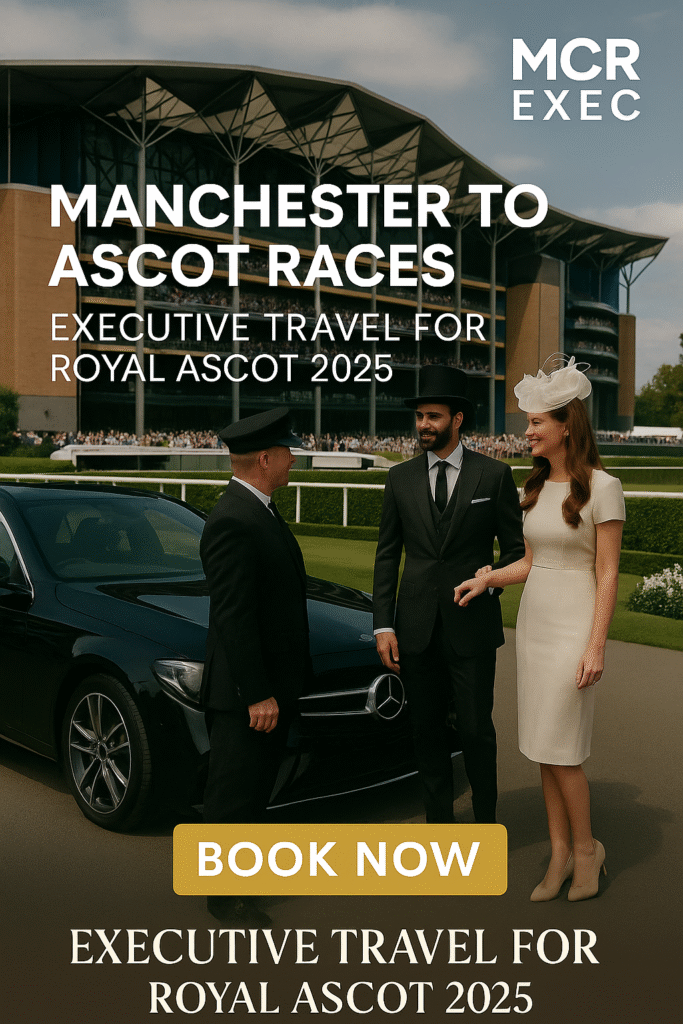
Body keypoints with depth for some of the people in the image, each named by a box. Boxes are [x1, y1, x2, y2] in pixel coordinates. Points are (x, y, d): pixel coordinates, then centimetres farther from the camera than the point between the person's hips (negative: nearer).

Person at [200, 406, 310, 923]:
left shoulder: (259, 511, 10)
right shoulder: (233, 522, -23)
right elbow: (234, 617, -25)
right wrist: (257, 695, -23)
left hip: (274, 679, 10)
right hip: (244, 688, -10)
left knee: (258, 780, 23)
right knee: (234, 788, 5)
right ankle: (225, 891, 20)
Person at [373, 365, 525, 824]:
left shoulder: (494, 475, 0)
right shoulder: (400, 477, 6)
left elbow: (516, 547, 6)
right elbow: (387, 555, 7)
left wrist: (487, 585, -9)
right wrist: (384, 626, 1)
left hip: (472, 625, -2)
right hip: (417, 627, 3)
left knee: (476, 730, 3)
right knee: (428, 731, 11)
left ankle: (486, 819, 25)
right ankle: (439, 823, 26)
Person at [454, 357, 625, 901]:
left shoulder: (602, 488, -13)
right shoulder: (537, 487, 8)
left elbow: (608, 574, -14)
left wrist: (596, 646, -17)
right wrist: (486, 578, -1)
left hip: (575, 625, -7)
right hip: (534, 618, 7)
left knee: (559, 748, -3)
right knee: (546, 745, 10)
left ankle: (587, 846, 19)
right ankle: (560, 854, 22)